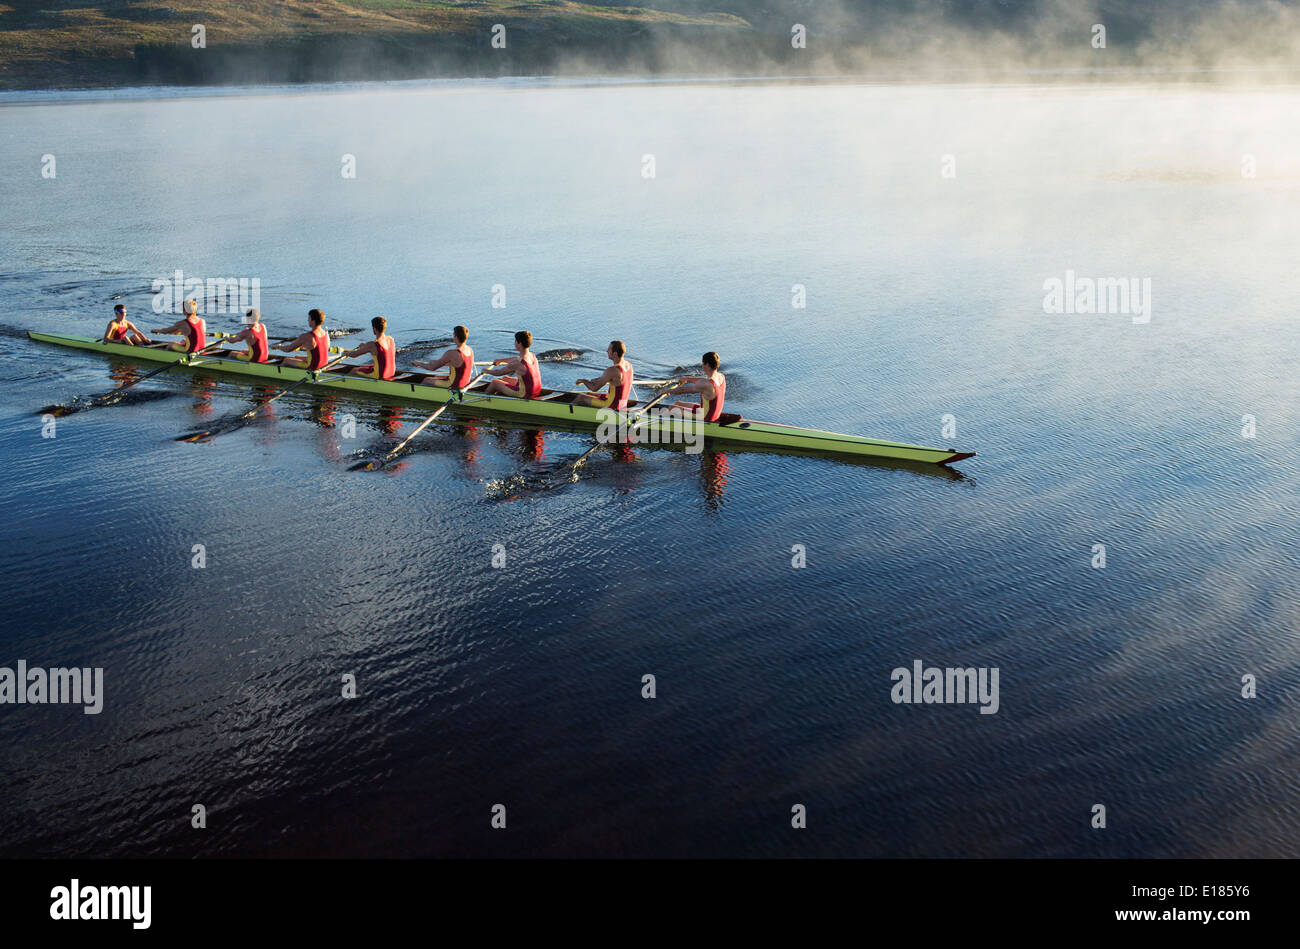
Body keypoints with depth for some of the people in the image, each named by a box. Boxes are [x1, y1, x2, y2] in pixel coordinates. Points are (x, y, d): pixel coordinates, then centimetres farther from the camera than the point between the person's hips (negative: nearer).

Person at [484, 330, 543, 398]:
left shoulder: (517, 363, -26)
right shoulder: (532, 356, -2)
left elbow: (498, 373, -11)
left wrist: (487, 371, 10)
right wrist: (501, 360, 33)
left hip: (524, 394, -8)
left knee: (494, 382, 13)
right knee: (504, 378, 28)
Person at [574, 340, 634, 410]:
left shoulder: (612, 370, -29)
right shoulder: (629, 365, -1)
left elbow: (594, 388, -19)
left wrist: (583, 381, 1)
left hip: (611, 405, -8)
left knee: (581, 397, 10)